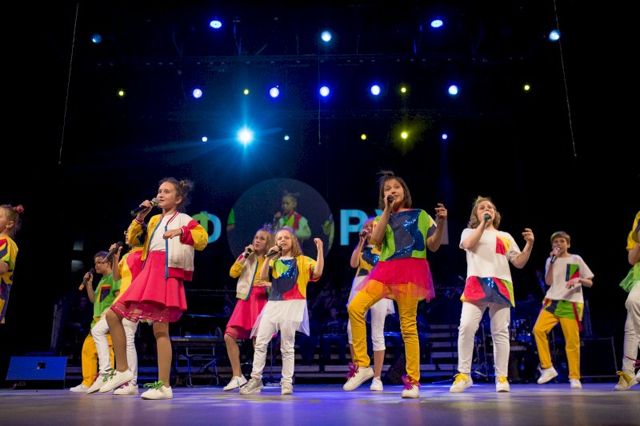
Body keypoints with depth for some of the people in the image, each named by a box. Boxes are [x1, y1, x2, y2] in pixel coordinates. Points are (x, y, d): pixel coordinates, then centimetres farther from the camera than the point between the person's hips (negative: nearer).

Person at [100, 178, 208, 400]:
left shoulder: (183, 219, 5)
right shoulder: (154, 220, 25)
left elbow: (202, 239, -10)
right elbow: (132, 239, 23)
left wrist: (181, 232, -24)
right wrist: (140, 216, 15)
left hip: (166, 275, -8)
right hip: (148, 275, 8)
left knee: (160, 329, -12)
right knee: (112, 315, 3)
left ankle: (164, 386, -8)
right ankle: (122, 370, 11)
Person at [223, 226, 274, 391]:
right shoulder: (246, 256, 13)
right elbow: (233, 273, -2)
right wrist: (245, 256, -6)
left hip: (262, 301, -3)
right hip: (245, 300, 3)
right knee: (229, 336, -7)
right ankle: (237, 376, 3)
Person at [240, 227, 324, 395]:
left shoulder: (302, 260, 6)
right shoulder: (274, 262, 16)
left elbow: (318, 272, -11)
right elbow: (262, 277, 1)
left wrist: (320, 250, -18)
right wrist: (268, 258, -7)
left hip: (292, 305, -4)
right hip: (273, 304, 4)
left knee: (287, 346, 1)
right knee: (260, 342, 1)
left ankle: (287, 382, 10)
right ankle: (256, 379, 10)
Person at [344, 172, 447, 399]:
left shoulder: (420, 215, 14)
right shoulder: (383, 218, 21)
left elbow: (434, 245, 6)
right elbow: (375, 239, -1)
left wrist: (441, 223, -10)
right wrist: (387, 210, -2)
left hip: (410, 270, -3)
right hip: (386, 270, 3)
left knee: (408, 325, -5)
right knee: (355, 307, -16)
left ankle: (413, 381, 5)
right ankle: (362, 365, -7)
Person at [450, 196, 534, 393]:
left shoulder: (505, 237, 23)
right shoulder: (469, 231, 18)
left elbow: (519, 263, 14)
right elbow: (468, 244, -7)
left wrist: (529, 244, 0)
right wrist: (483, 224, -2)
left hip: (500, 285, 2)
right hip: (476, 284, -2)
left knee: (500, 332, 0)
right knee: (466, 327, -15)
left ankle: (501, 377, 6)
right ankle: (463, 375, -7)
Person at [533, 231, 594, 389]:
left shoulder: (576, 259, 8)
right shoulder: (550, 260, 13)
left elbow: (590, 283, 6)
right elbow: (548, 282, -1)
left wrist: (579, 279, -16)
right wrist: (552, 260, -5)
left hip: (571, 303, -2)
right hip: (552, 301, 2)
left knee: (572, 341, -5)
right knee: (538, 329, -18)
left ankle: (574, 377, 8)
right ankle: (547, 368, -7)